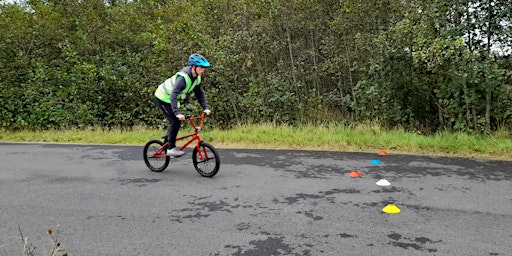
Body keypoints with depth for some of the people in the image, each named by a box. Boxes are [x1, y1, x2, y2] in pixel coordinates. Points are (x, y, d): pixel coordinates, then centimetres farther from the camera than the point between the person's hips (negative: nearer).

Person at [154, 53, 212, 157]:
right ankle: (171, 148, -6)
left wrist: (205, 108, -10)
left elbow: (200, 93, 1)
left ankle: (167, 140, 27)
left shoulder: (197, 78, -6)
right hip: (163, 98, -9)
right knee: (175, 121, -14)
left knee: (177, 121, 9)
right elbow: (173, 95, -41)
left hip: (172, 98, 9)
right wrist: (177, 113, -48)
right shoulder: (183, 77, -34)